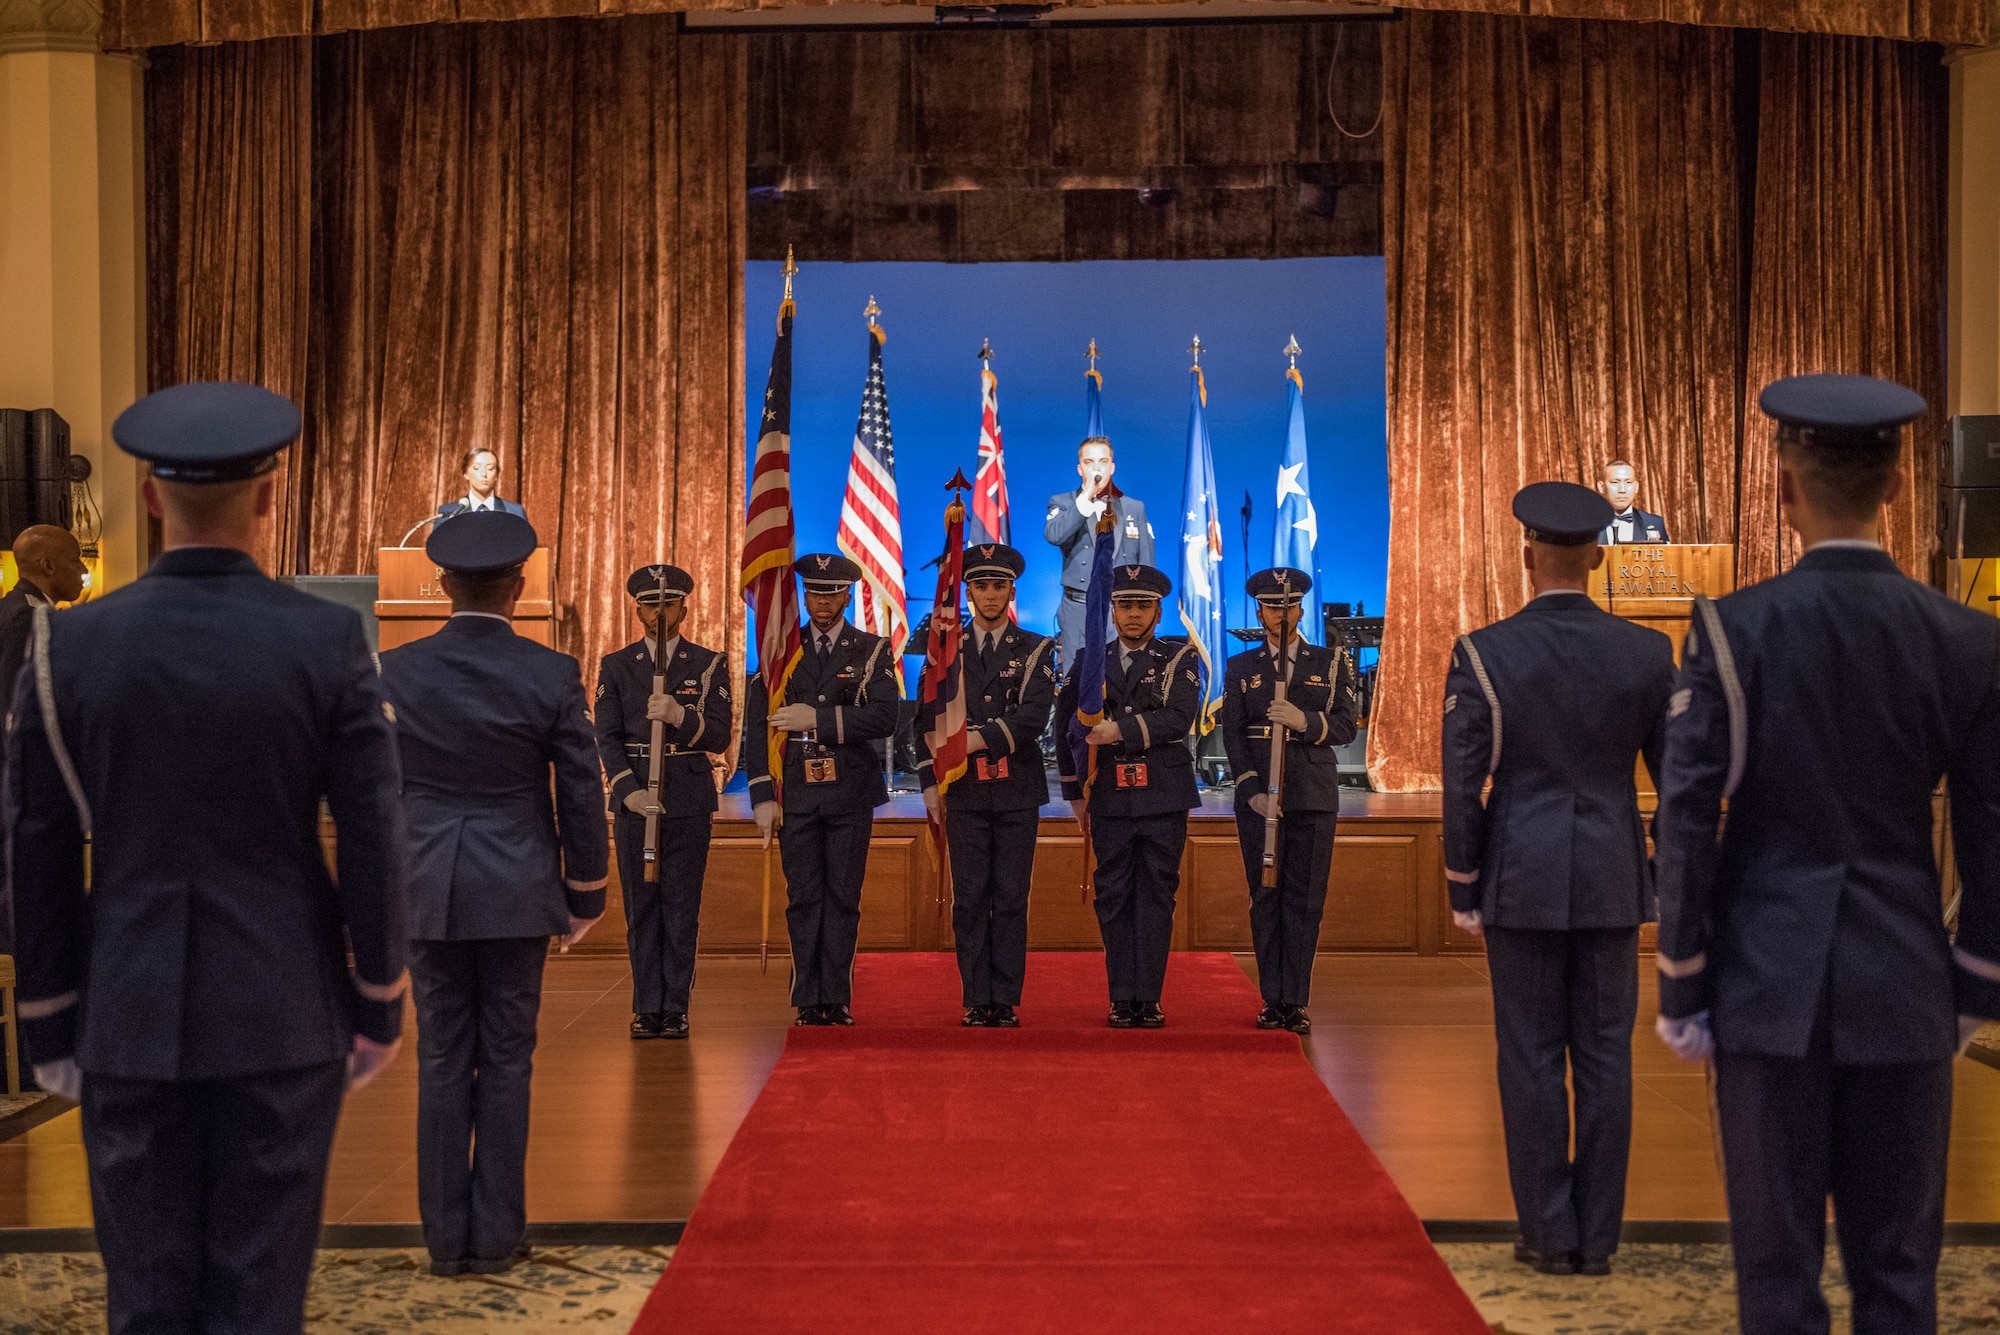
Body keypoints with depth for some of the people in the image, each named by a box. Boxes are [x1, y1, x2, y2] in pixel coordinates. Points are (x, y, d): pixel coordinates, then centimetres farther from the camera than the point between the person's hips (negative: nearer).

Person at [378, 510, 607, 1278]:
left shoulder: (393, 672, -3)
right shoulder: (552, 676, -8)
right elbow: (581, 797, -3)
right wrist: (584, 899, 9)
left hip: (427, 894, 1)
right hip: (518, 893, -1)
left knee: (441, 1061, 9)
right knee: (506, 1061, 7)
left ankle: (446, 1238, 14)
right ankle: (496, 1235, 12)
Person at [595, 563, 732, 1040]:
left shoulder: (709, 664, 6)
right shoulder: (616, 666, 10)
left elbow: (719, 737, -1)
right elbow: (607, 738, 2)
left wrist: (680, 715, -20)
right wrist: (629, 791, -13)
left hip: (690, 800, -1)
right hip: (633, 799, 1)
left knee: (681, 906, 0)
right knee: (641, 907, 3)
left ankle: (675, 1008, 5)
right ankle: (647, 1008, 8)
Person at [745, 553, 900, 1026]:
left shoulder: (872, 651, 5)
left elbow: (885, 717, -9)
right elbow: (758, 726, 5)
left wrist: (817, 718, -15)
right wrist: (763, 796, -3)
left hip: (851, 793, -1)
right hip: (796, 792, 1)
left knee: (843, 897, 2)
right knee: (803, 897, 3)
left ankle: (837, 999, 7)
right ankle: (808, 1001, 9)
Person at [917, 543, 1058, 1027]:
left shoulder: (1036, 651, 5)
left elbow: (1033, 717, -9)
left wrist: (981, 740, -20)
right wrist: (931, 783, 0)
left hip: (1017, 792, -1)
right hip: (964, 792, 1)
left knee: (1011, 900, 1)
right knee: (970, 900, 1)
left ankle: (1006, 1001, 7)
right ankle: (977, 1002, 7)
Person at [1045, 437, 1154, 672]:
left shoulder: (1135, 508, 12)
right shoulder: (1063, 503, 7)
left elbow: (1146, 566, 11)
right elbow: (1053, 535, -16)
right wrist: (1086, 497, -17)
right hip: (1078, 609, -1)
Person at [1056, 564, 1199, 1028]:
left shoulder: (1179, 661, 5)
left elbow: (1179, 718, -12)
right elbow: (1065, 726, 14)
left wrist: (1120, 730, -20)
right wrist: (1075, 792, 12)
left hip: (1163, 797, -1)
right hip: (1110, 798, 2)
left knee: (1156, 895, 0)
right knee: (1114, 898, 2)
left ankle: (1149, 998, 5)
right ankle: (1122, 999, 8)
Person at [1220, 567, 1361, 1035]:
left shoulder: (1331, 662, 10)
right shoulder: (1241, 668, 11)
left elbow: (1346, 725, 1)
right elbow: (1233, 735, 4)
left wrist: (1304, 721, -18)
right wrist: (1253, 790, -9)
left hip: (1314, 797, 0)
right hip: (1257, 798, 1)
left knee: (1304, 900, -2)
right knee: (1265, 898, 2)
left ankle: (1297, 1001, 2)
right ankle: (1272, 999, 8)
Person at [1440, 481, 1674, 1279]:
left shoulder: (1482, 654, -9)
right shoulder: (1647, 653, -2)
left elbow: (1462, 786, -7)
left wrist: (1463, 892, 3)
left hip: (1521, 880, -2)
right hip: (1612, 881, 2)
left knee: (1531, 1058, 5)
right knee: (1604, 1057, 8)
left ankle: (1549, 1234, 9)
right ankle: (1597, 1236, 12)